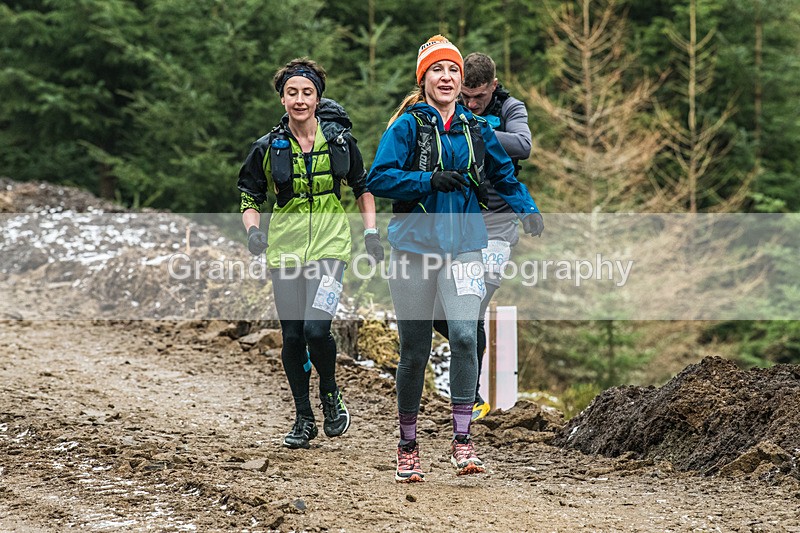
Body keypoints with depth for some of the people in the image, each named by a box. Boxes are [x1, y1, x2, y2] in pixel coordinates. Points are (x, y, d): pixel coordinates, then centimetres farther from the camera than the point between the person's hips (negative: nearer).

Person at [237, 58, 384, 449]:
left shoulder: (339, 141, 0)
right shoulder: (268, 148, 0)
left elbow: (363, 187, 14)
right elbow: (249, 196, 10)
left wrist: (371, 232, 6)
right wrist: (253, 229, -8)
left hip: (329, 246, -2)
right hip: (284, 251, 2)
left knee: (316, 329, -19)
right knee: (292, 337, 4)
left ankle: (330, 394, 9)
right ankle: (303, 419, 20)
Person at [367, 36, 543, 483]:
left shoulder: (476, 129, 10)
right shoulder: (407, 126, -1)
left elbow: (505, 175, 21)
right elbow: (379, 178, -8)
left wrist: (527, 209, 6)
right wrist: (429, 181, -19)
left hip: (463, 248, 2)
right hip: (414, 246, -2)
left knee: (465, 335, -17)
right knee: (415, 350, 4)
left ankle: (462, 440, -11)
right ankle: (408, 446, 18)